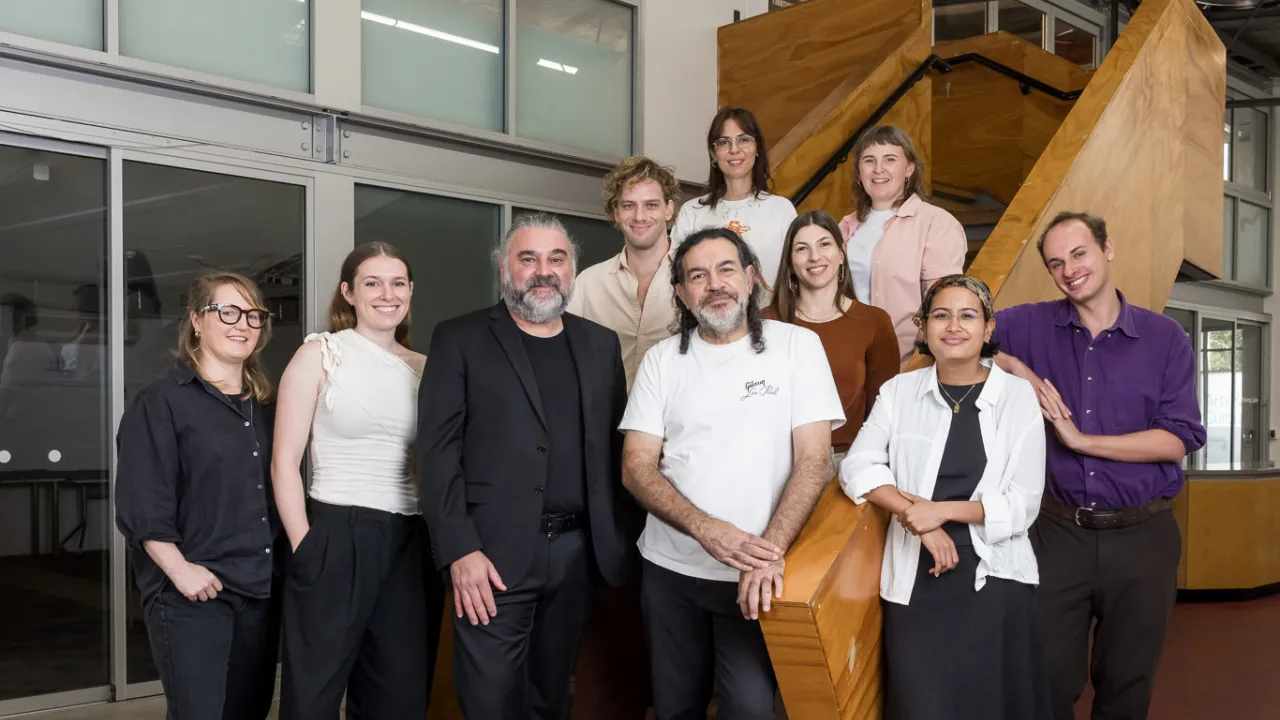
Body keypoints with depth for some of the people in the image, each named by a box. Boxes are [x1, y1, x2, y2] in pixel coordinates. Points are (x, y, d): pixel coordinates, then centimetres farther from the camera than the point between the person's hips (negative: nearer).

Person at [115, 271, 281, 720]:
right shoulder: (161, 400, -6)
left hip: (262, 589, 6)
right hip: (191, 593, -6)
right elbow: (140, 501, -12)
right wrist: (180, 570, -18)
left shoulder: (265, 404, 14)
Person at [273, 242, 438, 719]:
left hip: (411, 543, 4)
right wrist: (304, 546, -11)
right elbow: (285, 463, -4)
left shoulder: (422, 368, 11)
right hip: (337, 536, -4)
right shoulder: (319, 355, 0)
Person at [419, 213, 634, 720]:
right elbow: (440, 452, -7)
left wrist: (620, 539, 4)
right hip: (495, 553, -4)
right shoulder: (460, 340, -1)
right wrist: (460, 550, -15)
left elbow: (615, 446, 12)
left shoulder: (601, 344, 12)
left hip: (578, 550, 4)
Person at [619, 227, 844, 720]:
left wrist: (770, 549, -21)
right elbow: (636, 467, -3)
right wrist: (706, 529, -19)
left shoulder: (797, 345, -3)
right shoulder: (662, 359, 2)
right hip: (670, 568, 3)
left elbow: (813, 459, -8)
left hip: (757, 575, -2)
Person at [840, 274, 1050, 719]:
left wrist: (943, 510, -15)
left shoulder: (1018, 395, -2)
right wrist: (917, 516, -16)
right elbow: (858, 468, -4)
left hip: (995, 579, -1)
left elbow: (1022, 503, -5)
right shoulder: (899, 391, 4)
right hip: (914, 579, 1)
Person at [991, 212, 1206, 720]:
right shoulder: (1031, 326, -1)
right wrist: (1017, 368, -12)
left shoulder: (1164, 337, -3)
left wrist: (1082, 439, -15)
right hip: (1058, 531, 0)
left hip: (1142, 535, 0)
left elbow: (1179, 441, -9)